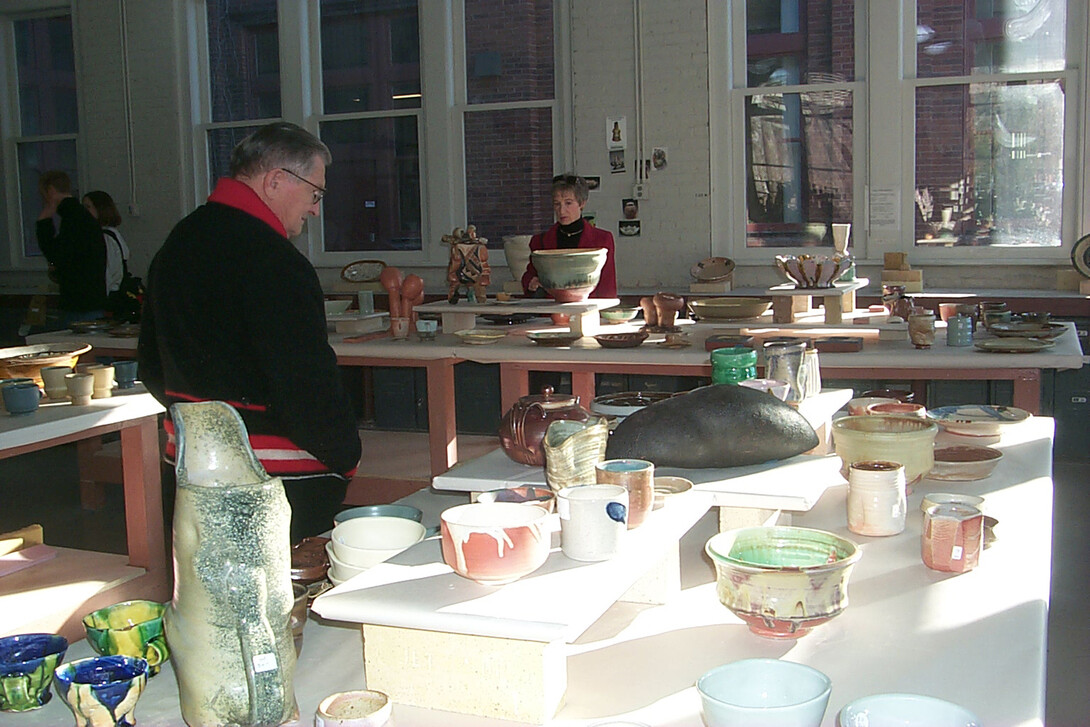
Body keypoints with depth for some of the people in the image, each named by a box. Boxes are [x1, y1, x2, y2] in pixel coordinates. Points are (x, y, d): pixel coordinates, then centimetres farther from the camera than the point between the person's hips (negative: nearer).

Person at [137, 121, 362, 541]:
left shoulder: (177, 243, 11)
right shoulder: (273, 261, -19)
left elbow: (152, 366, 19)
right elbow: (306, 380, -23)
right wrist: (344, 459, -9)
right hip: (278, 476, -9)